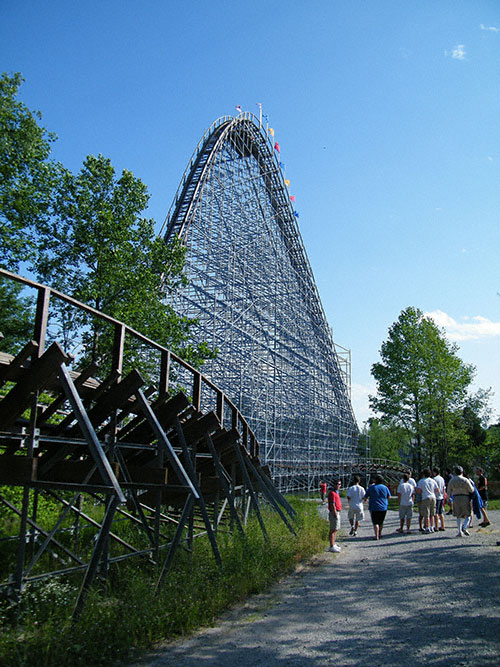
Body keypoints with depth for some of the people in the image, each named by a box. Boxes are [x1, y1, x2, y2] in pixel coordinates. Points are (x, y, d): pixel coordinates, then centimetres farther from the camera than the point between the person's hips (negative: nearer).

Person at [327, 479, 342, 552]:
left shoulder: (336, 492, 15)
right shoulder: (332, 493, -17)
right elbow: (332, 505, -22)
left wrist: (337, 513, 19)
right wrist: (335, 514, -23)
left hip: (337, 513, 11)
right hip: (334, 513, -11)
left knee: (335, 530, 16)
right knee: (333, 530, -8)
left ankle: (333, 545, 25)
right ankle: (332, 547, -5)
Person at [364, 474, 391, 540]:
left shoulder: (371, 487, -8)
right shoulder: (385, 487, 0)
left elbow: (365, 497, -2)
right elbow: (389, 496, 10)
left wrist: (366, 500, 21)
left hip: (374, 508, -4)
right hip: (383, 508, 4)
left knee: (375, 523, 0)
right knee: (381, 522, 19)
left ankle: (377, 536, -8)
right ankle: (380, 534, 29)